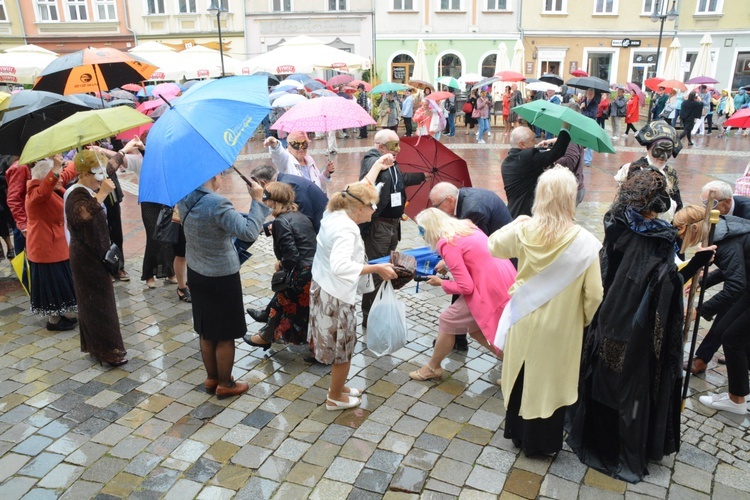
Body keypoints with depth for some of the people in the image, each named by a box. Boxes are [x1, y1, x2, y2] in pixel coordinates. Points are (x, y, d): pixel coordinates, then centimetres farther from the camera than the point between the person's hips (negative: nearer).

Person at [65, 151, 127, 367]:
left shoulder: (88, 192, 9)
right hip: (88, 259, -10)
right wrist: (102, 193, -43)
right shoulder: (77, 195, -20)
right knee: (99, 303, -3)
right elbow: (83, 214, -46)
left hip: (93, 256, 10)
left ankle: (93, 345, 29)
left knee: (92, 302, 17)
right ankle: (108, 350, 5)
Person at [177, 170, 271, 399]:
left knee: (206, 332, 20)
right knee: (225, 335, 8)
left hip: (196, 274, 8)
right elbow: (249, 232, -33)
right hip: (222, 278, -8)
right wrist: (257, 200, -23)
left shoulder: (184, 199, -2)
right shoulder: (217, 203, -27)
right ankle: (225, 385, 22)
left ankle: (212, 378, 35)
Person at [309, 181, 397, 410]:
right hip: (336, 296, -10)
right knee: (343, 349, 11)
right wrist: (377, 268, -36)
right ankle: (335, 397, 30)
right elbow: (341, 266, -41)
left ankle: (337, 386, 44)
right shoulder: (346, 229, -29)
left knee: (338, 346, 26)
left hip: (322, 288, 10)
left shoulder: (332, 216, 0)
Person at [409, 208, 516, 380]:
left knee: (448, 320, 7)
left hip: (491, 286, -9)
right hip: (505, 280, 9)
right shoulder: (466, 226, 12)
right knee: (475, 328, 21)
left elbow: (466, 287, -15)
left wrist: (441, 283, 2)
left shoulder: (446, 243, -14)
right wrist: (449, 263, 19)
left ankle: (433, 367, 25)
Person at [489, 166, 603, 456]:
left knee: (521, 377, 21)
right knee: (549, 382, 16)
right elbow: (593, 295, -15)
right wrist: (585, 321, 3)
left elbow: (494, 246, 7)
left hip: (523, 322, 3)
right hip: (559, 329, -2)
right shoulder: (585, 242, -21)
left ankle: (518, 433, 40)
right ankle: (541, 442, 34)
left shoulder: (523, 230, -15)